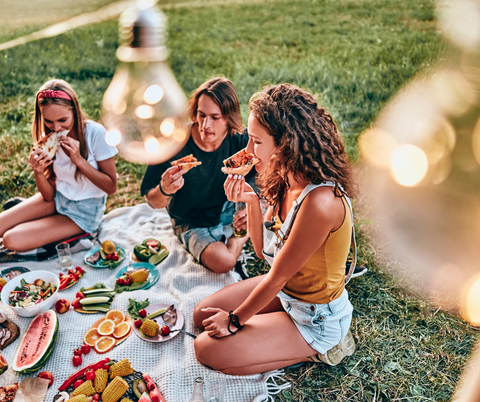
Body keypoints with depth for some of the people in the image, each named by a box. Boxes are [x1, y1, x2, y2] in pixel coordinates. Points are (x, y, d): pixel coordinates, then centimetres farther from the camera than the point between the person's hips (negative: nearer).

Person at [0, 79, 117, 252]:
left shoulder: (95, 133, -19)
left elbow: (111, 187, -15)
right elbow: (49, 196, -2)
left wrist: (79, 160, -25)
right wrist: (38, 172, -23)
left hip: (84, 212, -5)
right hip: (57, 200, 5)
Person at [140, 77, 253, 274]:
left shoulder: (239, 141, -17)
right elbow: (152, 201, -15)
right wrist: (164, 190, -39)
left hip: (230, 211, 4)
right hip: (193, 224, -3)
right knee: (223, 262, -29)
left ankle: (241, 235, 9)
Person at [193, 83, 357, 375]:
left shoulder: (320, 202, -35)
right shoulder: (288, 181, -8)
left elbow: (277, 276, -23)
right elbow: (264, 250, 0)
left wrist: (235, 320, -9)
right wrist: (252, 201, -16)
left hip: (316, 317, -8)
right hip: (285, 290, 8)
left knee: (208, 349, -7)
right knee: (203, 315, 13)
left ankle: (315, 351, 5)